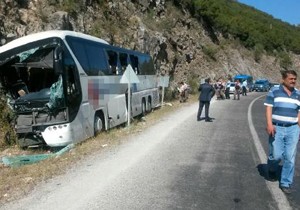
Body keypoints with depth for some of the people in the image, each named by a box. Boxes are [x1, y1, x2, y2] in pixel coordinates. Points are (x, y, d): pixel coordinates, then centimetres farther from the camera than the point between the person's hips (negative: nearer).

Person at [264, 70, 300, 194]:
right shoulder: (274, 91, -1)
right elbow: (268, 108, -5)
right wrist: (269, 124, -16)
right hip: (277, 128, -3)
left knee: (290, 157, 2)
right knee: (276, 155, -1)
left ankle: (285, 183, 14)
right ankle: (272, 170, 33)